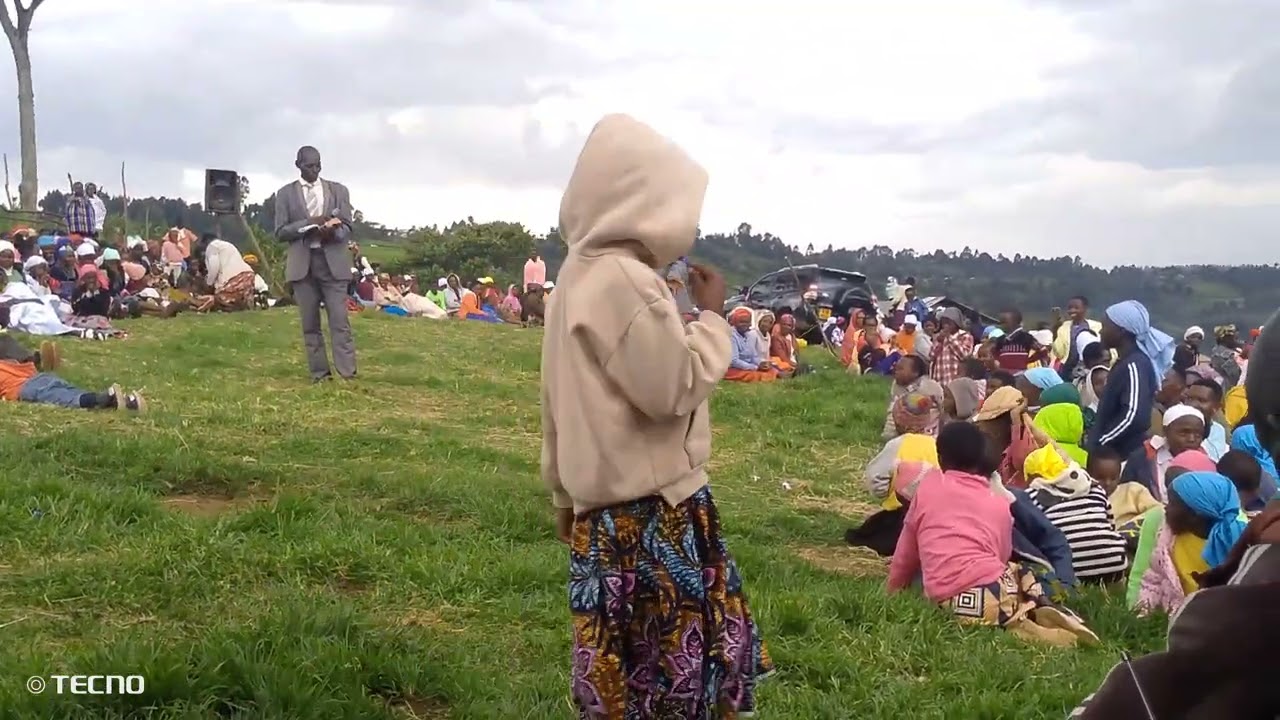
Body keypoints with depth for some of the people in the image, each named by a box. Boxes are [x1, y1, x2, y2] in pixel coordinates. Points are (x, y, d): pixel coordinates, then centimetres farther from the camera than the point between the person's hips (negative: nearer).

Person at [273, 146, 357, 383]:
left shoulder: (338, 190, 11)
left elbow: (347, 228, 6)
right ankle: (319, 374, 8)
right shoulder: (286, 193, 8)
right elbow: (281, 231, 1)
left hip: (333, 262, 0)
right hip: (302, 264, 1)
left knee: (340, 321, -8)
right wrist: (309, 223, -13)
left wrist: (332, 231, -17)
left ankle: (349, 374, -11)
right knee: (310, 324, 3)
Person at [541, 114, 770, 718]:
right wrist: (712, 318, -6)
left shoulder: (581, 273, 12)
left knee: (627, 662, 16)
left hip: (604, 501, 9)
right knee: (665, 657, 2)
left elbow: (555, 401, 17)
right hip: (649, 509, -9)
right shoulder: (627, 281, -19)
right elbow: (674, 390, -19)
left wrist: (565, 492, 25)